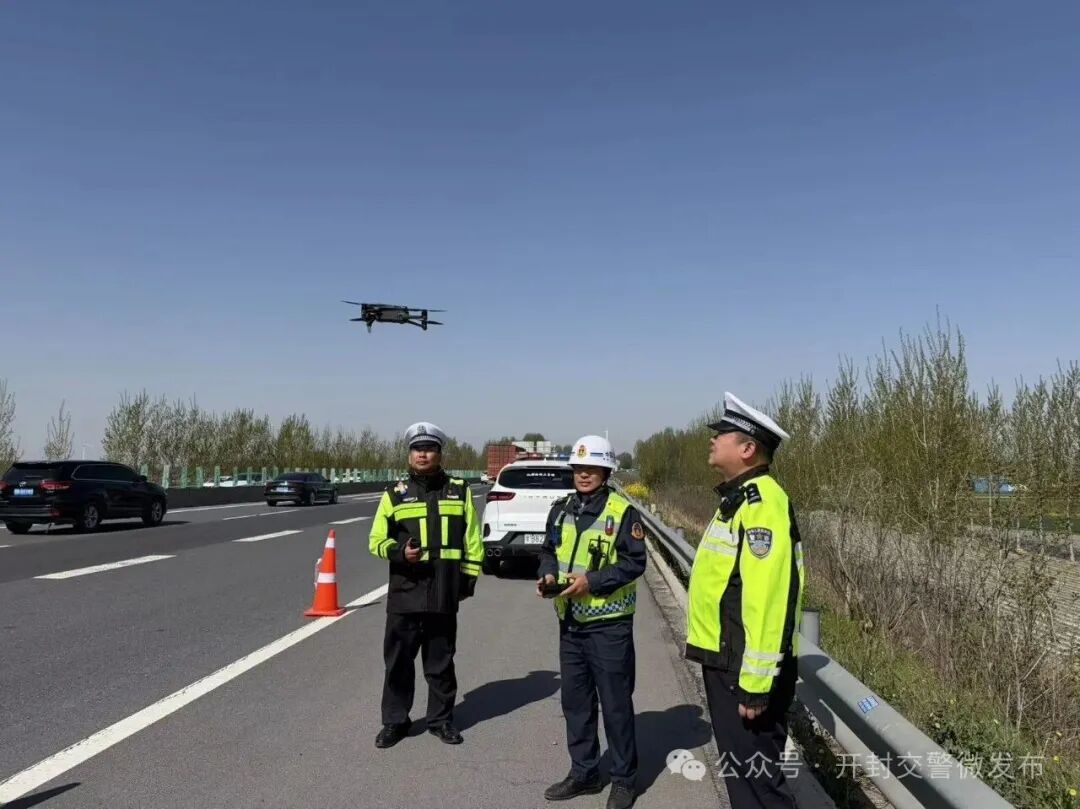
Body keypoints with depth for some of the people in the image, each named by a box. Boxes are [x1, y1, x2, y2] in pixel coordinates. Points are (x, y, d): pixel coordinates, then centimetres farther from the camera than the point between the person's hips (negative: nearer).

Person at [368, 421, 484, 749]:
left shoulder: (459, 490, 6)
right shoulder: (395, 493, 4)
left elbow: (472, 538, 9)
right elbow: (377, 540, 3)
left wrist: (469, 575, 3)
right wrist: (399, 551, -16)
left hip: (445, 594, 1)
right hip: (405, 593, 0)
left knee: (441, 662, 12)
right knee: (398, 661, 7)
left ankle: (441, 719, 27)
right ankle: (395, 721, 23)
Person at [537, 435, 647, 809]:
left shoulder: (622, 511, -12)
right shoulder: (561, 509, 7)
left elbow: (634, 562, -14)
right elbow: (548, 550, 14)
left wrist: (592, 581, -22)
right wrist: (548, 574, -7)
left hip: (609, 624, -6)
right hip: (570, 623, 6)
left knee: (616, 704, 5)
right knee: (575, 701, 16)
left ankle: (624, 779, 22)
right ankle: (584, 773, 31)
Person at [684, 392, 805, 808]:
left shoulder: (761, 503, -20)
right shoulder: (739, 499, 13)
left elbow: (768, 601, -26)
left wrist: (755, 684, -25)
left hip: (746, 668, -10)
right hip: (727, 661, 10)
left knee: (757, 775, 1)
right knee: (740, 769, 20)